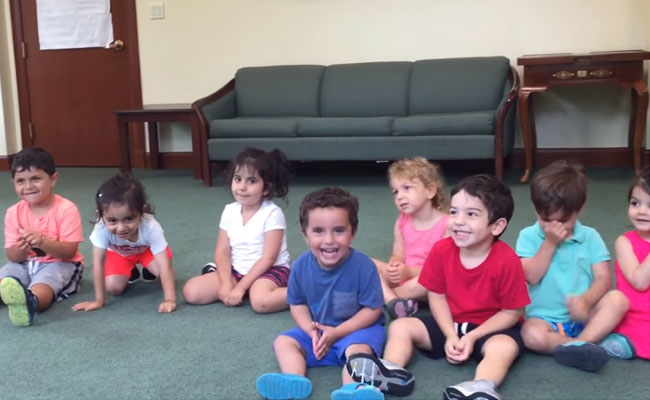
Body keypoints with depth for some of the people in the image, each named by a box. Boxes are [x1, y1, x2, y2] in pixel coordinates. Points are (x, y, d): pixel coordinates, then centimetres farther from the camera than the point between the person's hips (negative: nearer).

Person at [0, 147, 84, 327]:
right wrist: (21, 249, -26)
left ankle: (30, 301, -70)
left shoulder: (66, 209, -13)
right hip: (25, 263, 7)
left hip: (59, 263, -7)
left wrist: (42, 242, -35)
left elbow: (69, 252, -18)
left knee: (42, 287, -39)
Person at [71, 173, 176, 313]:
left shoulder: (151, 227, -43)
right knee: (114, 287, -16)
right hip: (118, 254, 1)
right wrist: (99, 301, -26)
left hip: (147, 250, -1)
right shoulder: (101, 228, -42)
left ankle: (148, 271, 11)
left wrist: (170, 300, -50)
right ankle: (130, 274, 18)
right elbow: (98, 264, -32)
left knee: (160, 270, -25)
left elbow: (164, 266, -43)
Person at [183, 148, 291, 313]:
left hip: (270, 270, -6)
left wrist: (240, 287, -20)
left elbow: (268, 258, -17)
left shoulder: (272, 214, -14)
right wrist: (226, 284, -14)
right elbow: (222, 252, 2)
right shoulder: (230, 211, 2)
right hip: (237, 271, 6)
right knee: (191, 291, -11)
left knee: (261, 301, -39)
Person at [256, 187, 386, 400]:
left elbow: (372, 310, -17)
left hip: (356, 328, -5)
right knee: (283, 341, -11)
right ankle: (294, 381, -35)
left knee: (358, 349, -34)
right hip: (318, 329, 5)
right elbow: (298, 304, 2)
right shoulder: (301, 266, -12)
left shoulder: (363, 266, -24)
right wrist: (311, 331, -17)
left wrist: (336, 332, -21)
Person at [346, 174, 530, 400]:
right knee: (400, 326, -8)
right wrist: (451, 335, -15)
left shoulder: (507, 261, -24)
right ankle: (392, 372, -32)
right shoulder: (441, 250, -12)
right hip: (450, 324, 5)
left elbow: (512, 312, -15)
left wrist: (472, 337, -21)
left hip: (490, 328, -5)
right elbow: (437, 296, -2)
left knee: (504, 346, -37)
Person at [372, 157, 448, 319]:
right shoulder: (402, 222, 2)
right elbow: (398, 256, 3)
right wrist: (395, 268, -22)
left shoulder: (446, 224, -16)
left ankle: (384, 295, -18)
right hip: (403, 278, 6)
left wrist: (409, 271, -27)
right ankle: (392, 300, -29)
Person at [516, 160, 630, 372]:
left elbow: (603, 278, -5)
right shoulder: (529, 236, -1)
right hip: (545, 318, -2)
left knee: (618, 299, -26)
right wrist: (549, 243, -17)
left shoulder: (589, 237, 3)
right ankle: (593, 341, -27)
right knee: (532, 335, -35)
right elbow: (532, 276, -12)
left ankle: (579, 344, -31)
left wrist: (586, 300, -25)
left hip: (584, 316, 2)